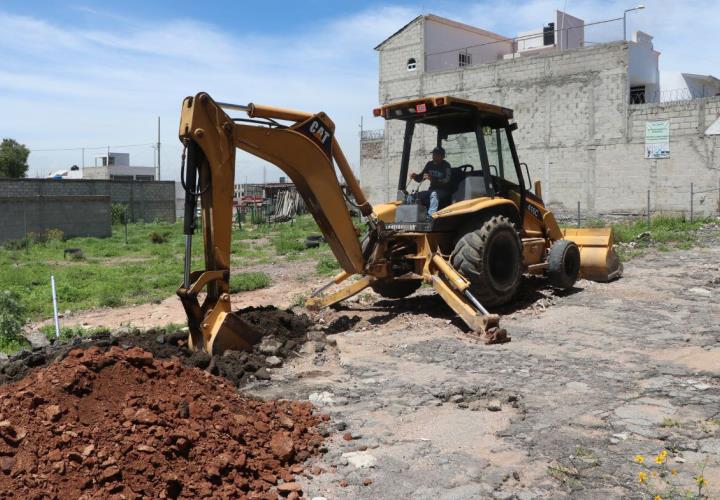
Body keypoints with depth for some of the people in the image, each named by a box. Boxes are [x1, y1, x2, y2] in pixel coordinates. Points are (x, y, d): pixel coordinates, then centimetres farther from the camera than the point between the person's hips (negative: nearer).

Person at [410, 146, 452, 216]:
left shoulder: (446, 166, -9)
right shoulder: (430, 164, 9)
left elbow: (446, 181, -24)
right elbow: (420, 177, 13)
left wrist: (432, 179, -37)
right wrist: (415, 176, -12)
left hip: (443, 191, -6)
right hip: (432, 190, 6)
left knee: (434, 194, -38)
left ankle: (431, 215, -50)